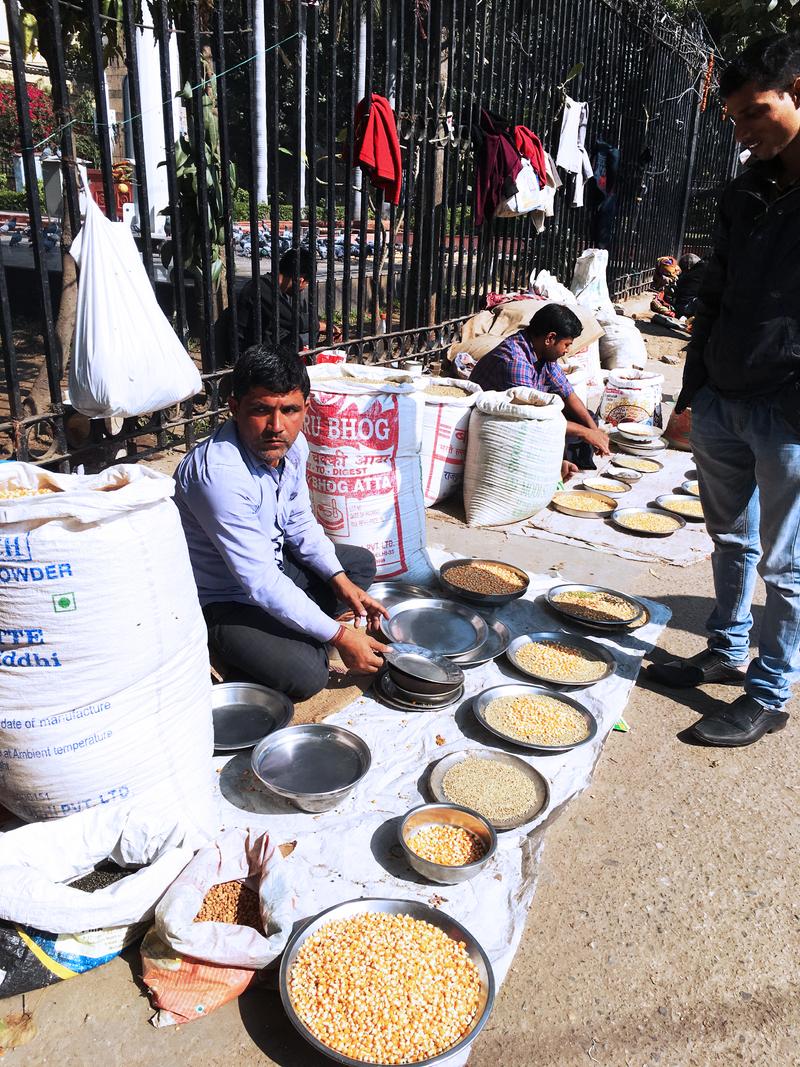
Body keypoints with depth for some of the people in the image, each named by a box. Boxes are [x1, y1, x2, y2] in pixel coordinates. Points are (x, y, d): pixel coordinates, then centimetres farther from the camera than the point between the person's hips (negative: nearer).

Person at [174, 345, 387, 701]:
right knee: (305, 675, -25)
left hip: (273, 563, 9)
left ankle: (292, 636, 6)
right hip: (222, 600, -9)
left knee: (361, 564, 17)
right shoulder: (219, 473, -34)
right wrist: (339, 636, -27)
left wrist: (339, 580, -5)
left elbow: (300, 522, 8)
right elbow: (260, 582, -33)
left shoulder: (292, 445, -8)